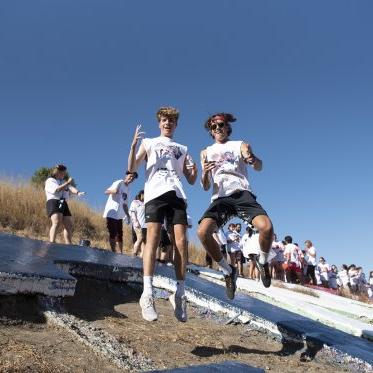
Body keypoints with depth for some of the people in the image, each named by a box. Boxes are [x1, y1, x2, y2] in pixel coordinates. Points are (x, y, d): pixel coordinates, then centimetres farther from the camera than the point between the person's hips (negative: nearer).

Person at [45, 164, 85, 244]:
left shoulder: (64, 182, 27)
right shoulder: (50, 181, 9)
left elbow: (70, 188, 4)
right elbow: (57, 189, -12)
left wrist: (77, 192, -17)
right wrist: (68, 183, -13)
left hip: (64, 204, 7)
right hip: (53, 202, -7)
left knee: (69, 225, 0)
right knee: (56, 223, -24)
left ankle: (68, 244, 1)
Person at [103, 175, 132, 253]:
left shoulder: (127, 189, 18)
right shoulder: (119, 183, -5)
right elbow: (106, 192, -16)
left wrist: (127, 215, 15)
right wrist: (113, 191, -38)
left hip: (119, 215, 9)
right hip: (111, 213, -9)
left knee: (120, 235, 7)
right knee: (113, 234, -8)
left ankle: (120, 253, 10)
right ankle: (114, 252, -4)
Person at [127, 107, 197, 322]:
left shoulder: (182, 149, 27)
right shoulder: (149, 142, 22)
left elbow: (191, 180, 22)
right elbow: (132, 169, 10)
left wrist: (195, 171, -1)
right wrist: (133, 145, -6)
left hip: (177, 194, 2)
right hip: (155, 193, -2)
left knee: (181, 241, -10)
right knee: (153, 238, -16)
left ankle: (180, 294, -3)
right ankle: (148, 293, -18)